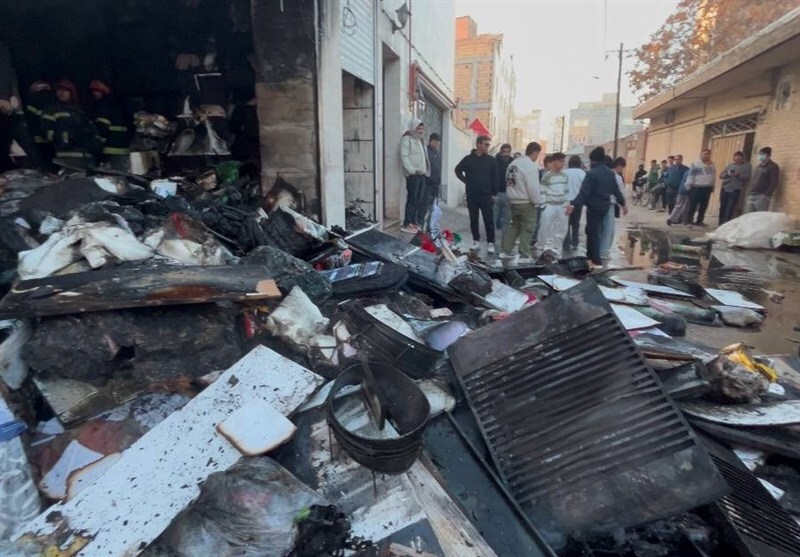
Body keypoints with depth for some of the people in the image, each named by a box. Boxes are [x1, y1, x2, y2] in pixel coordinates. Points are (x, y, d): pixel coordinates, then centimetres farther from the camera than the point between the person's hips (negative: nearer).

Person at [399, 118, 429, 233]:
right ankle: (406, 224, -3)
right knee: (412, 199, -8)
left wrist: (425, 171, 10)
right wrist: (412, 171, -20)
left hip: (421, 174, 8)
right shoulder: (407, 139, -5)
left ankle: (415, 222, 16)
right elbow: (404, 157, -14)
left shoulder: (420, 140, 21)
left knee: (420, 200, 8)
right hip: (412, 175, -8)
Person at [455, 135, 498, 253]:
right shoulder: (468, 159, 2)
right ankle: (476, 241, 17)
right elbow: (458, 170, 14)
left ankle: (490, 243, 3)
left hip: (486, 195, -1)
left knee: (489, 220, -3)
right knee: (473, 220, 7)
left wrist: (494, 193, -1)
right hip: (471, 195, 1)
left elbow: (494, 178, 3)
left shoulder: (491, 160, 3)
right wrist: (466, 180, 1)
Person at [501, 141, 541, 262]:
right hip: (526, 203, -8)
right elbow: (533, 187, -19)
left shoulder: (513, 163, 10)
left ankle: (506, 251, 22)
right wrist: (537, 202, -7)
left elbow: (509, 183, 14)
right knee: (527, 229, 1)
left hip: (513, 201, 8)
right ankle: (524, 256, 5)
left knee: (514, 226, 18)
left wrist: (517, 196, 16)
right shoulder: (531, 166, -18)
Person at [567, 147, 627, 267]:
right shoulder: (610, 173, 9)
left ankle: (596, 259, 3)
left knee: (593, 232, 1)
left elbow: (584, 192, -24)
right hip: (605, 206, 8)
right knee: (591, 230, 19)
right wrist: (623, 203, 24)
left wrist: (573, 204, -30)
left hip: (594, 207, -8)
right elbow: (616, 190, 14)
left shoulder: (592, 173, -15)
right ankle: (590, 255, 24)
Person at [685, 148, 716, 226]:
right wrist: (688, 186, -11)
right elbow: (691, 176, -7)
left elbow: (714, 176, 20)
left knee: (704, 206, 7)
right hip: (696, 187, -6)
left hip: (707, 188, 6)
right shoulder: (695, 164, -3)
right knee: (693, 205, -4)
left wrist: (713, 187, 16)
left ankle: (699, 221, 14)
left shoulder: (712, 165, 15)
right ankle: (690, 220, 2)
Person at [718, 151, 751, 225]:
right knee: (722, 207, 4)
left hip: (735, 190, -4)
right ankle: (721, 224, 10)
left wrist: (737, 175, -21)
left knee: (730, 209, -9)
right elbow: (721, 175, 10)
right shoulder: (730, 165, 17)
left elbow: (746, 177, -6)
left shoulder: (747, 166, 6)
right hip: (725, 189, 4)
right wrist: (727, 174, -11)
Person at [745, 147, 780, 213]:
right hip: (752, 196, 7)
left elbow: (773, 183, -9)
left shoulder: (773, 167, -1)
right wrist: (750, 193, 14)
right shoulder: (758, 166, 23)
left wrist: (766, 195, -17)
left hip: (762, 196, -7)